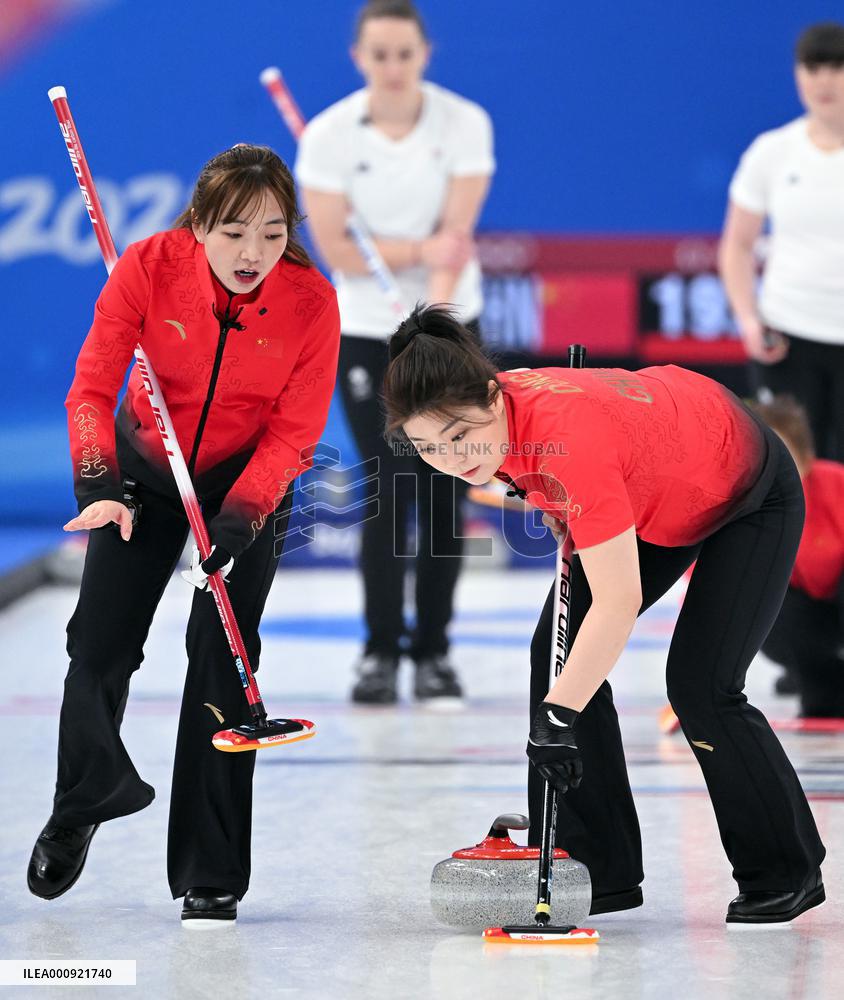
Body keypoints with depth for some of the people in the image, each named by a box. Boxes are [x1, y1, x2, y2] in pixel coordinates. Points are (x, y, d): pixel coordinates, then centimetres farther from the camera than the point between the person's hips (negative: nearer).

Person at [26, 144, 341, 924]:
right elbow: (93, 384, -22)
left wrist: (239, 517, -31)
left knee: (222, 657, -10)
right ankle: (86, 799, 31)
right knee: (99, 643, -1)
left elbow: (294, 431, -18)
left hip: (250, 479, -1)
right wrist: (100, 481, -37)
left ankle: (210, 874, 0)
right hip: (148, 467, 1)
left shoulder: (312, 302, -24)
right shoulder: (149, 267, -24)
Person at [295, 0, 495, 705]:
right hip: (366, 333, -1)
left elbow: (457, 234, -16)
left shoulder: (464, 124, -9)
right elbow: (336, 249, -11)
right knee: (388, 489, -6)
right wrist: (420, 251, -20)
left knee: (445, 492, 1)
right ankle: (380, 650, 4)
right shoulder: (328, 135, -9)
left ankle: (433, 649, 10)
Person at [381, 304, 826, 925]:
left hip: (751, 494, -8)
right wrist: (562, 520, -4)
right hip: (646, 498, 8)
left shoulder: (568, 433, -43)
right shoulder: (493, 413, -20)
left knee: (700, 686, -16)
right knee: (558, 653, -3)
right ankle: (602, 873, 3)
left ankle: (785, 875, 5)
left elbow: (619, 603, -45)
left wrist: (559, 714, -48)